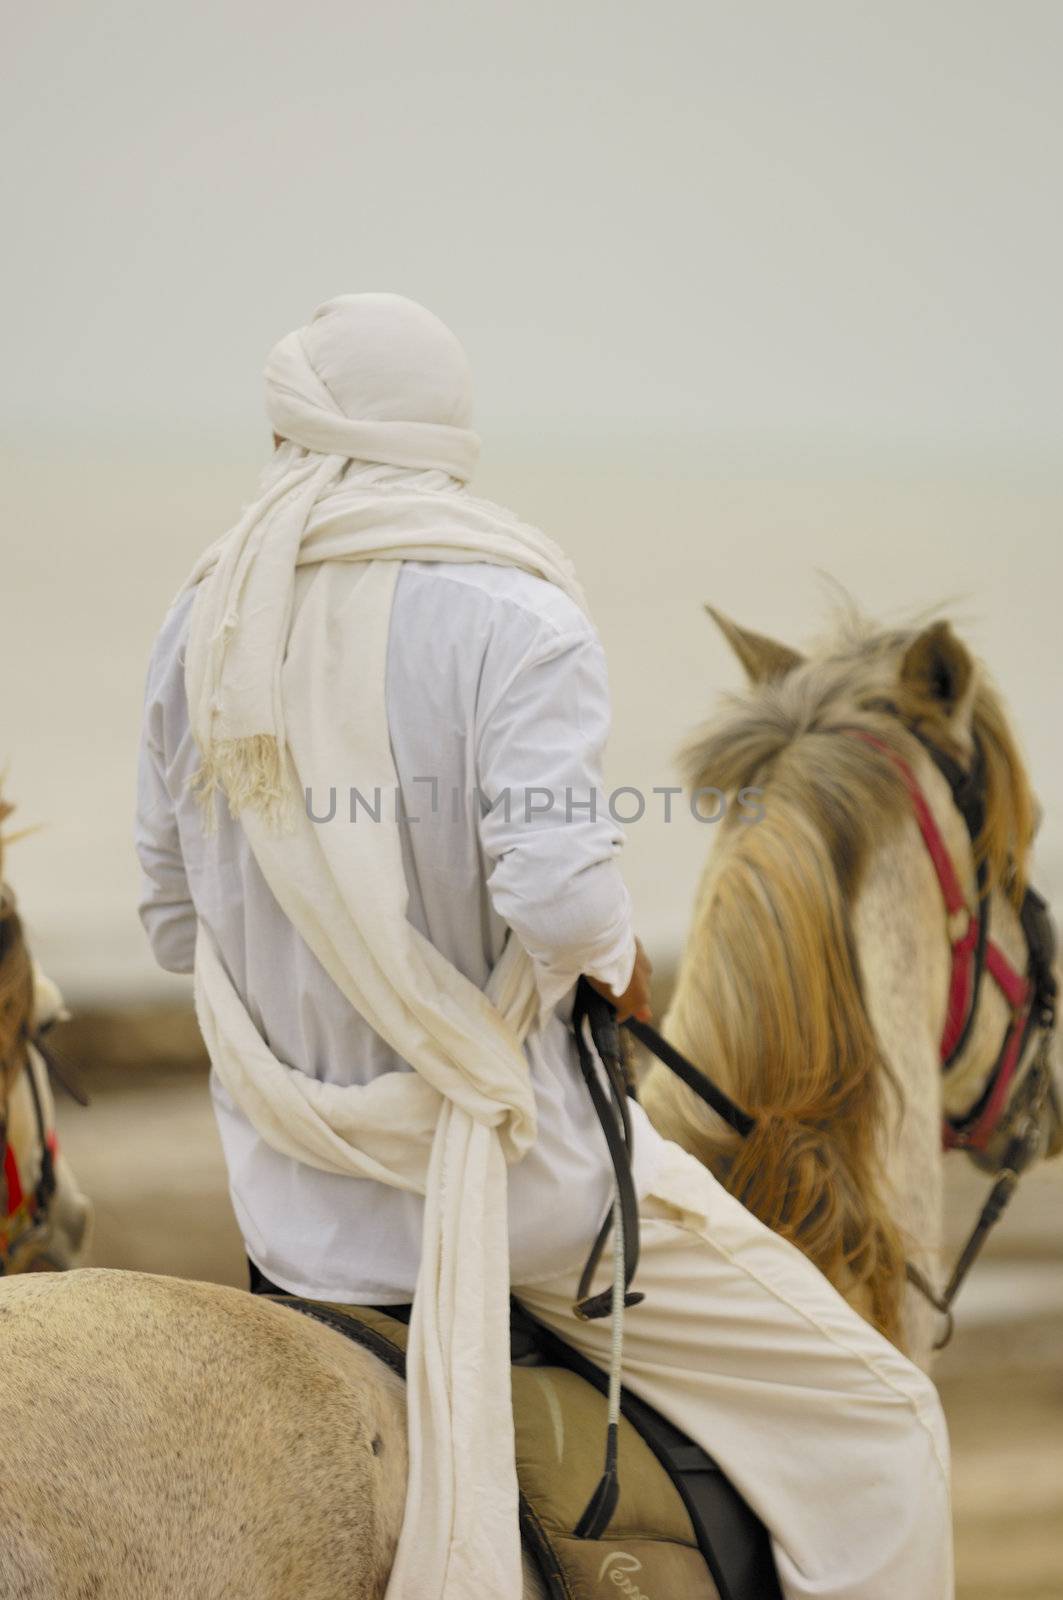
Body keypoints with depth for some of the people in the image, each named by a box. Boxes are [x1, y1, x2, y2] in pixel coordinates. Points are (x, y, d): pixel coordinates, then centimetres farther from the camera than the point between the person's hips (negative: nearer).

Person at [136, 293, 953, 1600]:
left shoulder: (205, 621, 2)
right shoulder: (513, 616, -15)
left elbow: (173, 920, 8)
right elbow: (557, 892, -27)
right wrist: (618, 961, -5)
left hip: (286, 1198, 6)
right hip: (513, 1171, -6)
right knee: (879, 1417, 6)